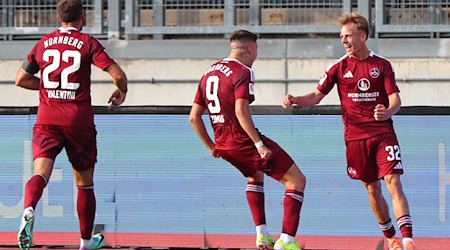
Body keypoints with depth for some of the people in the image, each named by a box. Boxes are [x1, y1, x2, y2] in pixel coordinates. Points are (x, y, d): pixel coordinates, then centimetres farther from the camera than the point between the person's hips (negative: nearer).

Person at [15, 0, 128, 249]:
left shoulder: (43, 43, 9)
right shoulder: (87, 42, -1)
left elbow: (21, 79, 17)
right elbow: (118, 74, -9)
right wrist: (121, 92, 12)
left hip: (46, 120, 2)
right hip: (79, 120, -2)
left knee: (41, 174, -12)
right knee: (84, 183, 14)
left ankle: (28, 210, -45)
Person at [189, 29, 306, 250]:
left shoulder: (208, 74, 14)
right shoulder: (242, 72, -10)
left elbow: (194, 117, 14)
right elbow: (241, 111, -24)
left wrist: (211, 147, 22)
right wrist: (259, 144, -24)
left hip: (223, 145, 8)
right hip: (244, 141, -8)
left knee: (256, 176, 36)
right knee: (296, 181, -2)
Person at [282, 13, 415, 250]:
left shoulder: (382, 65, 2)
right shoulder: (339, 67, 5)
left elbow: (395, 98, -3)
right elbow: (316, 96, 7)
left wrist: (388, 111, -26)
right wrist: (295, 100, -12)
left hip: (383, 134, -2)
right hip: (355, 138, 2)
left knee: (393, 183, -14)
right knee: (372, 188, 6)